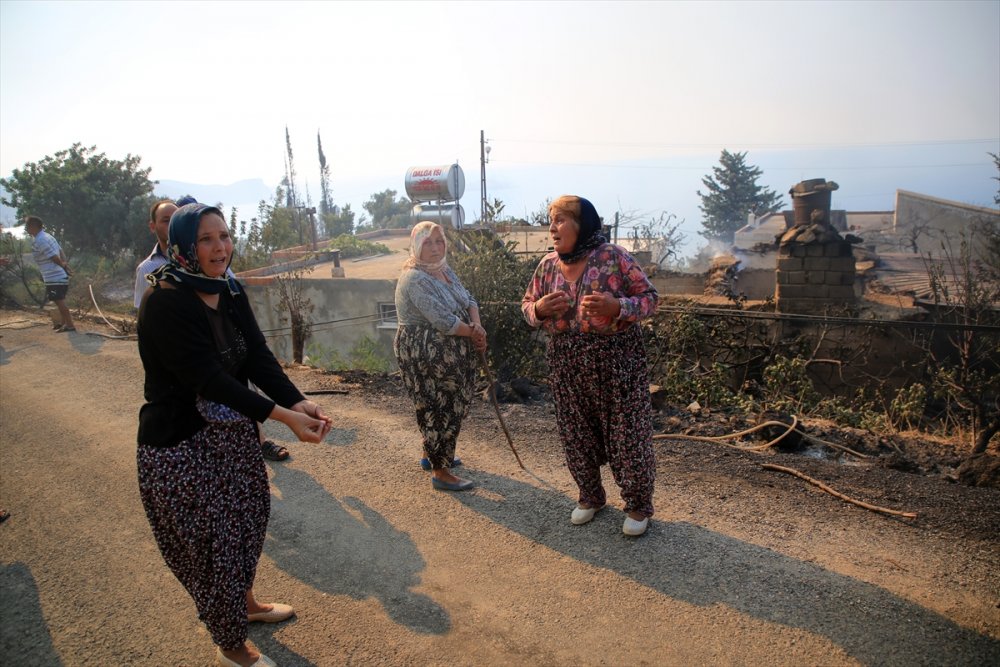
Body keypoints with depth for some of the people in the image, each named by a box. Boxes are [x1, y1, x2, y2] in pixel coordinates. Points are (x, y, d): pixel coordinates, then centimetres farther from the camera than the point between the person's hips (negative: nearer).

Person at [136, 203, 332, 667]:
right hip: (181, 443, -7)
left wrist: (298, 402, -23)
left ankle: (246, 603, 48)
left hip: (233, 433, 7)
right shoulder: (164, 302, -23)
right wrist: (282, 416, -34)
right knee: (210, 541, 6)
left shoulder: (230, 292, 0)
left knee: (245, 524, 22)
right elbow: (208, 378, -29)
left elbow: (258, 357, -7)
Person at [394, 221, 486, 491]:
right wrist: (474, 333, -13)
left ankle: (431, 454, 40)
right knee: (440, 409, 0)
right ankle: (440, 473, 13)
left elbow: (469, 299, 6)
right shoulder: (415, 279, -21)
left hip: (450, 355, 10)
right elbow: (443, 320, -27)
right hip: (426, 355, -9)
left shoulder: (445, 270, 8)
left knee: (450, 406, 21)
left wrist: (477, 325, -14)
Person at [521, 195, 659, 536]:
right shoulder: (547, 264, 5)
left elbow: (649, 298, -7)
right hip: (566, 365, 5)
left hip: (616, 361, -4)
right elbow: (527, 305, 12)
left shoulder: (613, 256, -9)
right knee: (576, 435, 14)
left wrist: (617, 307, -26)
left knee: (627, 434, 3)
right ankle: (590, 496, 37)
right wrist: (540, 309, -11)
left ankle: (639, 506, 24)